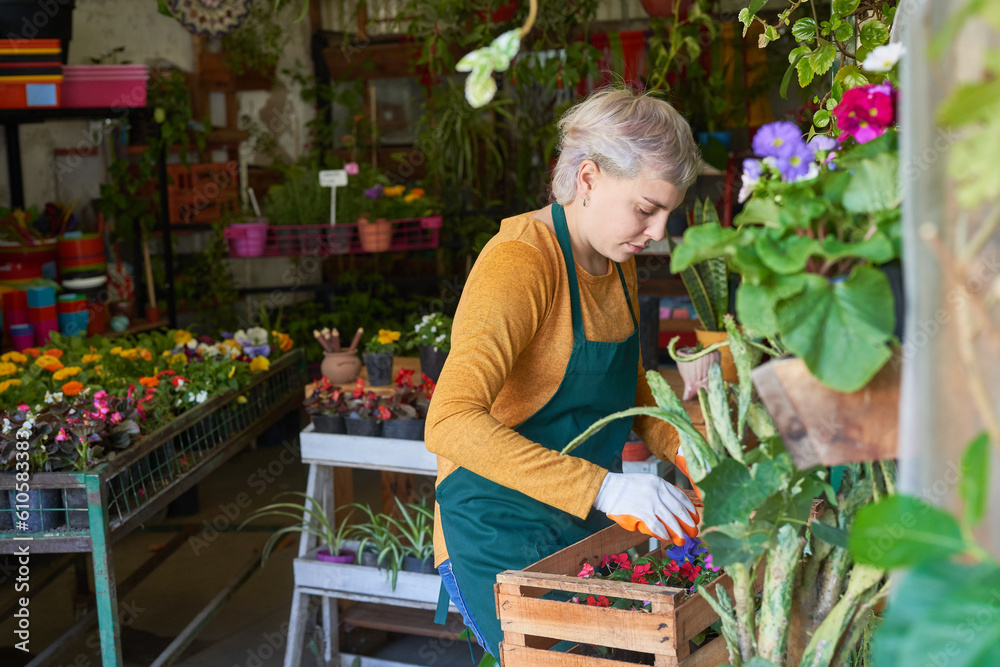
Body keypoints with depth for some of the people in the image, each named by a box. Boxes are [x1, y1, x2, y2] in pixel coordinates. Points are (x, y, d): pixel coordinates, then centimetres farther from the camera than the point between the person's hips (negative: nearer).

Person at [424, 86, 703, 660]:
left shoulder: (617, 259, 7)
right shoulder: (520, 262, -21)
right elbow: (451, 423, -33)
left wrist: (681, 446, 3)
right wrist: (602, 488, -37)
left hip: (585, 528, 8)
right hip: (502, 542, -8)